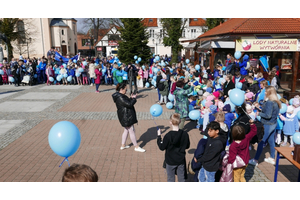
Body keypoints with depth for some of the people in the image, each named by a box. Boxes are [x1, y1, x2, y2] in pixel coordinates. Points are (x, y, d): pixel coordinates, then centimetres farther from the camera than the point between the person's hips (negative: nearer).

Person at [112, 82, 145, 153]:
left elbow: (127, 102, 18)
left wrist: (131, 98, 5)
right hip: (126, 117, -11)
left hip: (126, 116, 11)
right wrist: (134, 98, -10)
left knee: (126, 130, 21)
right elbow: (129, 104, -25)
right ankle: (136, 147, 12)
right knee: (132, 131, 0)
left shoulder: (119, 96, 10)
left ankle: (123, 145, 32)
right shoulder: (120, 97, -23)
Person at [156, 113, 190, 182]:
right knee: (181, 178, 21)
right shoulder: (185, 134, -13)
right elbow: (187, 146, 1)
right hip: (181, 161, 3)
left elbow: (162, 147, -12)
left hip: (170, 161, -3)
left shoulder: (168, 136, -24)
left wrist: (159, 136, -3)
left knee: (171, 179, 15)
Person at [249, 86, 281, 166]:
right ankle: (272, 158, 32)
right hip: (274, 124, 9)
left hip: (267, 125, -9)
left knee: (261, 142, -3)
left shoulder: (269, 102, -22)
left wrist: (259, 113, -10)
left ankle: (255, 160, 3)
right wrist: (258, 108, 10)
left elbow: (268, 115, -25)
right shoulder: (276, 102, 7)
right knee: (271, 141, 19)